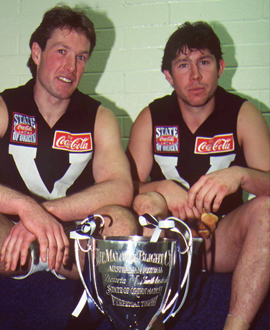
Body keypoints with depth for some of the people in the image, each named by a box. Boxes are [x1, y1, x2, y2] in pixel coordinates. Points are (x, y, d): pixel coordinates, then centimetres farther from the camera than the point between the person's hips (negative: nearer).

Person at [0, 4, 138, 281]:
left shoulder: (99, 118, 6)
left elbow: (121, 189, -12)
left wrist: (45, 212, -24)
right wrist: (26, 206, -32)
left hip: (72, 237, 3)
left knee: (121, 221, -29)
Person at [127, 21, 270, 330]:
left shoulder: (243, 114, -3)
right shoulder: (151, 118, 0)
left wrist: (240, 175, -34)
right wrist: (162, 189, -25)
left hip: (223, 241, 0)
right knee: (147, 203, -28)